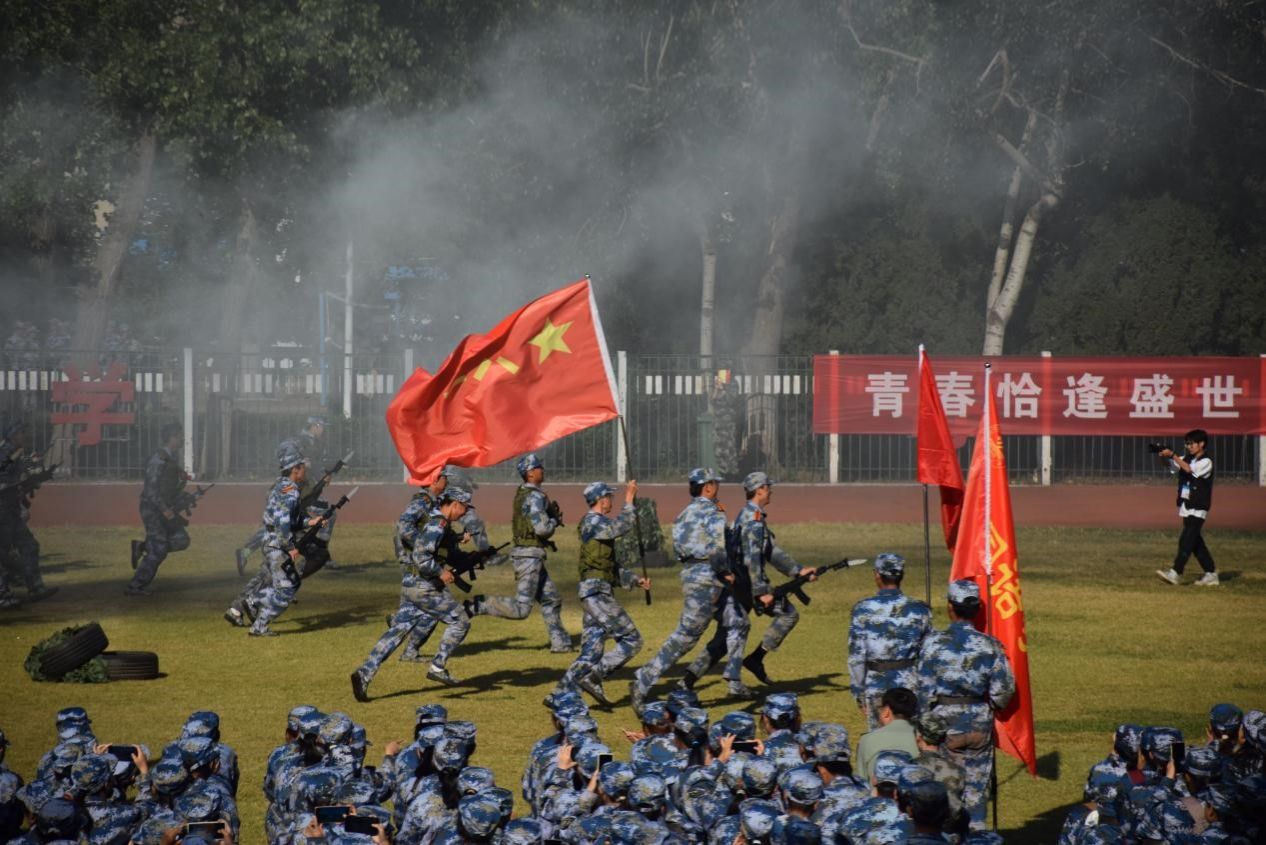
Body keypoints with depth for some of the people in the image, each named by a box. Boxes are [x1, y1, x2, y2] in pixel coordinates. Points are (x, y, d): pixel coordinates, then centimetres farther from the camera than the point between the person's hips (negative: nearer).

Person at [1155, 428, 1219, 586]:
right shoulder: (1187, 459, 14)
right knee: (1195, 541, 11)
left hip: (1198, 509, -8)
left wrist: (1172, 455, -25)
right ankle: (1211, 574, 17)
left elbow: (1189, 469, -23)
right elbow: (1173, 463, 5)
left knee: (1186, 540, -14)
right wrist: (1163, 455, -16)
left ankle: (1176, 572, -20)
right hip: (1186, 507, 8)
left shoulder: (1206, 462, -10)